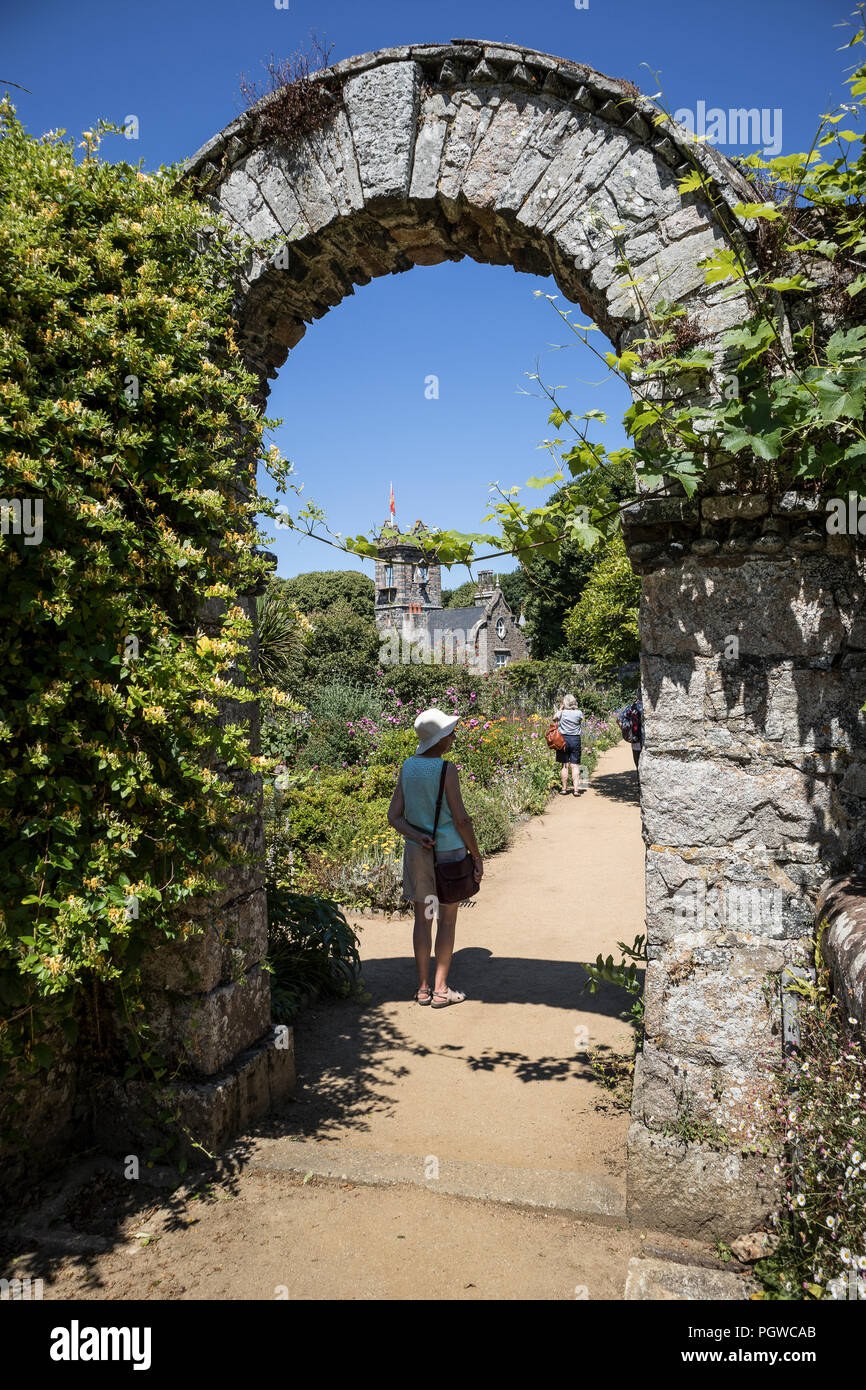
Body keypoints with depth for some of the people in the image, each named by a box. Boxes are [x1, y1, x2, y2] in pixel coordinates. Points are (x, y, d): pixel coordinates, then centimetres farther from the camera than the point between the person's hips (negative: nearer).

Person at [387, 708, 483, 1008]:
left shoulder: (407, 767, 2)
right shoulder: (446, 770, -16)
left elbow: (394, 817, -1)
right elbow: (461, 819, -15)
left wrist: (419, 838, -11)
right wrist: (477, 856, -7)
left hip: (416, 851, 5)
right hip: (448, 852, -5)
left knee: (422, 918, 12)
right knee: (447, 921, 7)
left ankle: (423, 987, 19)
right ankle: (441, 990, 12)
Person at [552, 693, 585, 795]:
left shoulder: (562, 713, -7)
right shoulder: (579, 713, -6)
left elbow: (554, 718, 14)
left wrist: (560, 708, 18)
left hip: (563, 739, 0)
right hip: (576, 740, 1)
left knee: (565, 765, 6)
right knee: (575, 765, 2)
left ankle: (564, 789, 10)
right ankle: (576, 789, -4)